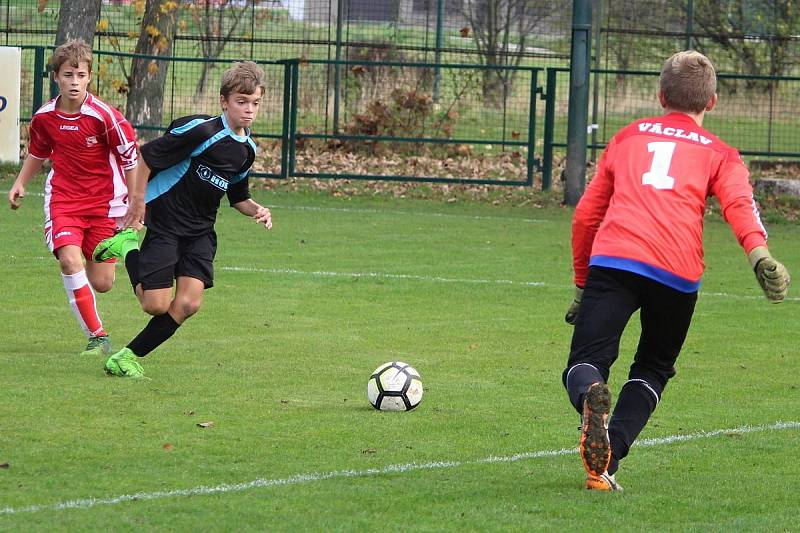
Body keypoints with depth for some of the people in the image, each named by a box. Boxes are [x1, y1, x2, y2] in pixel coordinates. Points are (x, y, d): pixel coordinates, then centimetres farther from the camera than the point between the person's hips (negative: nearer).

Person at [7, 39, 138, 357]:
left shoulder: (104, 116, -14)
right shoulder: (44, 117, -2)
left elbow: (131, 160, -6)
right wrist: (20, 183, 9)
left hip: (104, 202, -2)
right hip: (62, 199, 2)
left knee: (102, 283, -2)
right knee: (69, 259, -24)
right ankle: (97, 336, -13)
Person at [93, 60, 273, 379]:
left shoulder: (247, 149, 6)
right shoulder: (202, 131, -19)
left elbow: (237, 196, 20)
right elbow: (148, 155, -14)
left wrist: (256, 210, 0)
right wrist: (138, 199, -14)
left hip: (200, 231, 7)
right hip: (162, 223, -7)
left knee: (188, 304, -10)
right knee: (156, 304, -9)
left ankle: (129, 357, 6)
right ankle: (128, 246, 18)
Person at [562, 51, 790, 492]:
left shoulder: (628, 137, 29)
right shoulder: (719, 154, 22)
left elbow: (586, 215, 29)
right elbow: (738, 203, -1)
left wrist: (582, 285, 38)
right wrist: (759, 253, -18)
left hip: (612, 259, 0)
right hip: (677, 272, 0)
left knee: (584, 365, -1)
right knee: (653, 369, 19)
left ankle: (592, 398, -38)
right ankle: (607, 462, 0)